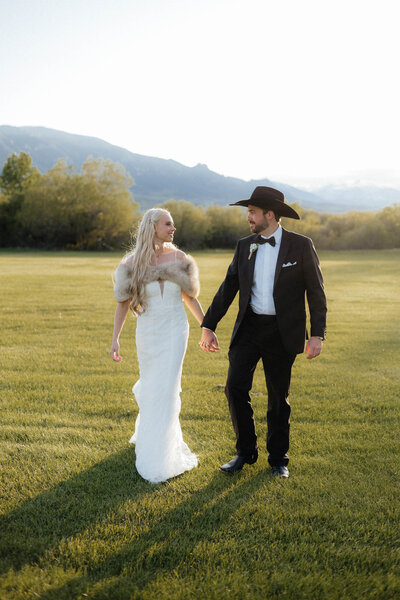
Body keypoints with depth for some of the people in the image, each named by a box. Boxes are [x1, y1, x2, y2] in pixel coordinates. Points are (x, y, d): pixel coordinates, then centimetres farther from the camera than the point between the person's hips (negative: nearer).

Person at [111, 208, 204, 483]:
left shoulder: (180, 259, -3)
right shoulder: (133, 262, -7)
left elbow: (190, 296, 7)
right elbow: (123, 302, -2)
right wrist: (115, 338, -5)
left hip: (175, 330, 0)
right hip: (147, 332, 0)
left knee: (166, 389, -3)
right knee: (151, 386, 15)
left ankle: (159, 458, 10)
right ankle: (149, 428, 48)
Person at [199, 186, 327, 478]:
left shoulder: (301, 245, -5)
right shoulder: (245, 246, 6)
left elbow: (316, 292, -4)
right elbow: (228, 288, 10)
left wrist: (318, 334, -11)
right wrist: (208, 325, 9)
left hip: (282, 333, -3)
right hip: (249, 327, 3)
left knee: (279, 397, 7)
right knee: (235, 387, -4)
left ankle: (278, 457, 27)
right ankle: (246, 451, 15)